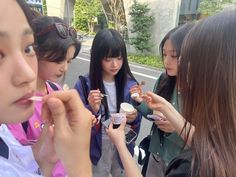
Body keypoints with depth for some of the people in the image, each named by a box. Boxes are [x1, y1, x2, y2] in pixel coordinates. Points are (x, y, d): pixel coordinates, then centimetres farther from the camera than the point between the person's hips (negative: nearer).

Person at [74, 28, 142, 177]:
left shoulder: (130, 84, -8)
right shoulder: (84, 85, -16)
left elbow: (136, 121, -1)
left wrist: (133, 118, -23)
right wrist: (92, 110, -31)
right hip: (97, 149, -2)